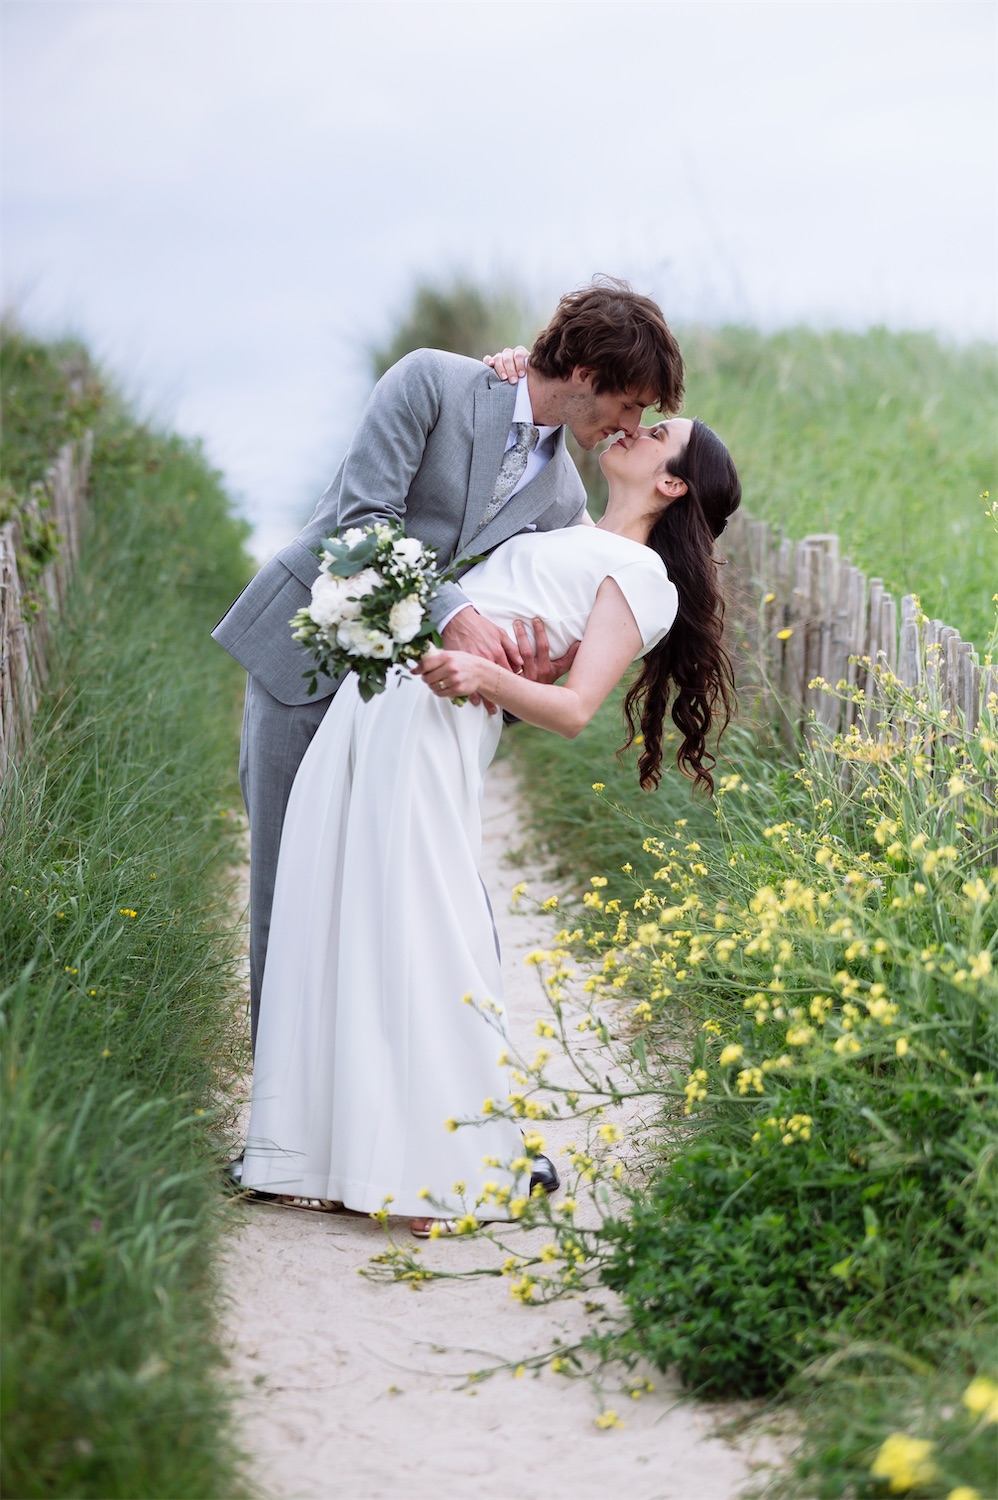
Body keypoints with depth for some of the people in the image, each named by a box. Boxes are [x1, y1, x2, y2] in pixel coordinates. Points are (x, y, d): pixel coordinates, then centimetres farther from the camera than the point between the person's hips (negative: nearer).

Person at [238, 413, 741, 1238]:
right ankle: (348, 1144, 9)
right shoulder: (566, 535, 26)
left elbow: (575, 709, -7)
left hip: (439, 716, -7)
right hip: (368, 699, 8)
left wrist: (487, 676, -25)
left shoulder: (640, 575, 3)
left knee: (418, 928, -11)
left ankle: (448, 1168, -2)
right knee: (334, 915, 3)